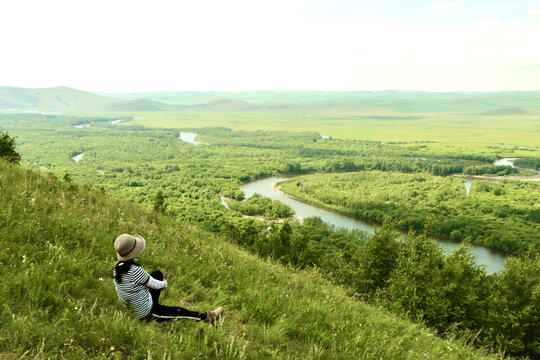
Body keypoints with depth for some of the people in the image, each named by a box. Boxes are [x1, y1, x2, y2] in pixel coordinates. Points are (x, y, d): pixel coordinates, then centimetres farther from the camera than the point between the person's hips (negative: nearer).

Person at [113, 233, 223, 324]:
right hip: (146, 313, -8)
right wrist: (164, 284, 6)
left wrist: (160, 283, 16)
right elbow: (154, 284, -18)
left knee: (158, 274, 17)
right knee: (180, 312, 6)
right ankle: (206, 317, 22)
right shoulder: (135, 271, -34)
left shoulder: (117, 266, -10)